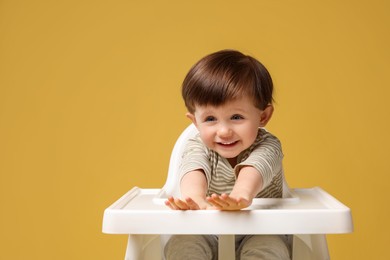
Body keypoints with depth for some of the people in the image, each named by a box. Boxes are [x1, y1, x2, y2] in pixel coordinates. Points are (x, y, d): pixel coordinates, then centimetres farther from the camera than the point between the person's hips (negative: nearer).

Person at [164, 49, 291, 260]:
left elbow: (254, 169, -36)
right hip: (206, 234, 1)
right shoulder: (198, 147, -8)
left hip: (258, 231, 0)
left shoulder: (267, 146, -13)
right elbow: (193, 169, -31)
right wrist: (194, 196, -55)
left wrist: (242, 195, -59)